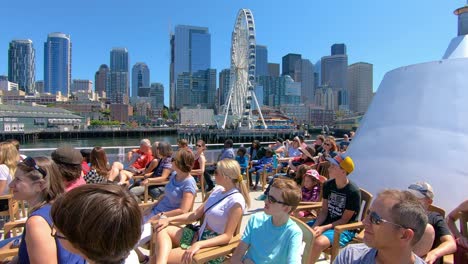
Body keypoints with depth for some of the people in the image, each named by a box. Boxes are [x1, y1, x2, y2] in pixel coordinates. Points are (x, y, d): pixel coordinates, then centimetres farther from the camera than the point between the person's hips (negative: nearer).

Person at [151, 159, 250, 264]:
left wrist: (199, 244, -30)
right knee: (163, 230, -6)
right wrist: (169, 219, 2)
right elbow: (196, 214, 9)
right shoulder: (218, 189, 5)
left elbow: (227, 236, -21)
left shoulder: (236, 201, -21)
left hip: (213, 247, -9)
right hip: (200, 235, 9)